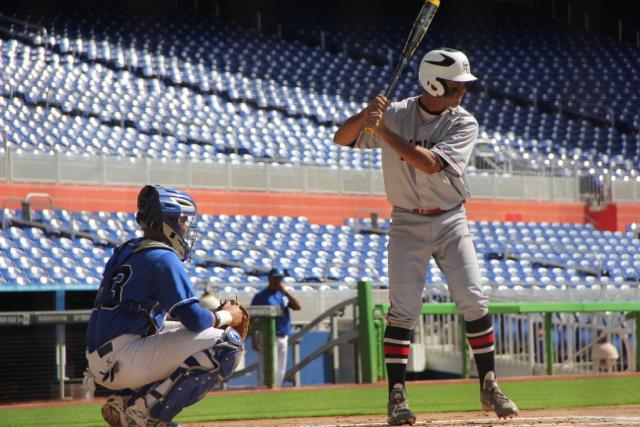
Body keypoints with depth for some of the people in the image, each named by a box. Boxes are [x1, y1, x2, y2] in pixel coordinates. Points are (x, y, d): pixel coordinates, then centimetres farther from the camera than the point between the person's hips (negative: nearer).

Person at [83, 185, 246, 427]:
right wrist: (226, 317, 7)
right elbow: (194, 319, -13)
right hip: (121, 360, -9)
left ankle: (124, 401, 13)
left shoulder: (126, 252, 19)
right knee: (227, 342, -12)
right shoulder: (163, 259, -9)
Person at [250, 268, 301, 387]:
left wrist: (285, 291, -5)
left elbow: (298, 306, 1)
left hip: (283, 338, 7)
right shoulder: (261, 296, -4)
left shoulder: (283, 295, 14)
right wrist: (254, 340, -17)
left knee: (280, 372, 10)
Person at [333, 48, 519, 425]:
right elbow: (342, 139, -3)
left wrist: (383, 131, -24)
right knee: (403, 309, -9)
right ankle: (397, 395, -5)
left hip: (451, 223, 1)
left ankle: (489, 387, 5)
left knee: (475, 302, -6)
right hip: (408, 224, -1)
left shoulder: (464, 124, -5)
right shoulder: (395, 114, -3)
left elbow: (430, 163, -20)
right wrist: (369, 112, -22)